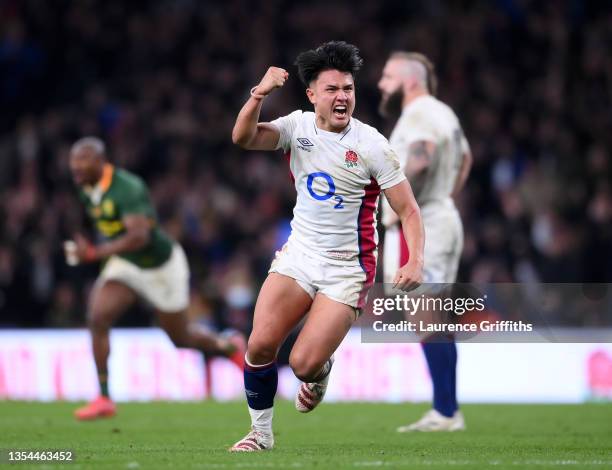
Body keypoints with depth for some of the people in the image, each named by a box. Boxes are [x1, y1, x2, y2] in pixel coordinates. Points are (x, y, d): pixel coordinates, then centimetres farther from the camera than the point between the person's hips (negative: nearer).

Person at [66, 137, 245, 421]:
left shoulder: (128, 188, -31)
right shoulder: (88, 190, -4)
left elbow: (139, 236, -42)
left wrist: (94, 253, -46)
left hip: (161, 266, -6)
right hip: (124, 264, 6)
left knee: (180, 338, 10)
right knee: (97, 318, -18)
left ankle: (230, 346, 43)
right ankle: (104, 400, -13)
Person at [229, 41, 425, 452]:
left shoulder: (372, 145, -10)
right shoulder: (298, 126, -1)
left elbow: (408, 210, -9)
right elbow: (244, 138, -17)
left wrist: (416, 262, -24)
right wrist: (260, 94, -32)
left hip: (347, 270, -3)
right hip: (298, 254, 3)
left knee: (304, 363, -13)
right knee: (260, 345, -12)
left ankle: (321, 372, 26)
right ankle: (261, 432, 10)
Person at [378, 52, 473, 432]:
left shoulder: (419, 115, -13)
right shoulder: (444, 113, 19)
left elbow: (420, 161, -31)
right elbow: (465, 158, 36)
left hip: (418, 227, -10)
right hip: (445, 219, 10)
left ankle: (447, 412, -11)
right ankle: (445, 410, 12)